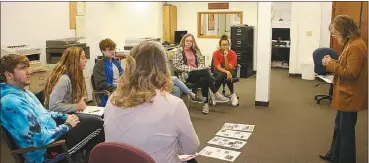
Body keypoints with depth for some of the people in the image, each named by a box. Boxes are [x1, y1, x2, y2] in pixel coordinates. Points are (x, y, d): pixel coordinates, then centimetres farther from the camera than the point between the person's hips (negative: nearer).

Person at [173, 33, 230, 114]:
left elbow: (202, 62, 13)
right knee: (206, 71, -29)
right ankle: (217, 95, -26)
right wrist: (190, 68, -14)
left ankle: (206, 104, -26)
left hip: (198, 73, 5)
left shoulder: (196, 50, 16)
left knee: (204, 80, -32)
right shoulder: (179, 51, 1)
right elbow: (176, 65, -8)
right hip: (186, 75, -5)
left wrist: (199, 69, -9)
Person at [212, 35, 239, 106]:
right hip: (218, 71, 0)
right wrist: (227, 72, -38)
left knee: (227, 76, -36)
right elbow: (218, 67, -20)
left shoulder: (233, 54, -16)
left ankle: (232, 94, -18)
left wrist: (225, 57, -33)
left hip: (230, 71, 0)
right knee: (221, 74, -36)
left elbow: (229, 68, -21)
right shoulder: (216, 53, -15)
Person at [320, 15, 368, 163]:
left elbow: (351, 73, -25)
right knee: (339, 126, 22)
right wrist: (332, 63, 1)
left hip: (350, 96, -10)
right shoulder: (351, 44, 10)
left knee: (346, 129, 4)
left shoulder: (356, 47, -22)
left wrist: (331, 64, -19)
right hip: (346, 95, 10)